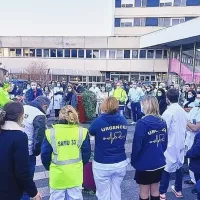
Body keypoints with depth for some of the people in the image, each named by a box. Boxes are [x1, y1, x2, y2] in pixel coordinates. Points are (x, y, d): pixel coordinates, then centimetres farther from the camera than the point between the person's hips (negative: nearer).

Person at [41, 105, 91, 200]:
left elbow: (45, 155, -4)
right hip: (75, 174, 1)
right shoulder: (82, 132, -9)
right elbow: (86, 154, -1)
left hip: (57, 175, -1)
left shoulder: (51, 132, -12)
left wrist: (48, 167, 16)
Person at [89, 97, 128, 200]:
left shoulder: (99, 121, -17)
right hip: (121, 163, 4)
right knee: (116, 191, 22)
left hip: (102, 165, -4)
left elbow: (91, 132, 5)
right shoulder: (123, 120, -4)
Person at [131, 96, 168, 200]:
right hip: (159, 162, 6)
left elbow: (137, 145, -19)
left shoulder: (142, 123, -21)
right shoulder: (162, 122, -1)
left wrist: (133, 160, -4)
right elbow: (165, 143, 7)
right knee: (155, 190, 21)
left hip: (144, 163, -6)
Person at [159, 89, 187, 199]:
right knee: (178, 166, 17)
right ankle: (178, 190, 31)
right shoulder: (183, 111, 2)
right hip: (180, 143, 7)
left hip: (170, 145, -7)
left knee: (166, 168, 3)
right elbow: (184, 127, 10)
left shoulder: (168, 112, -20)